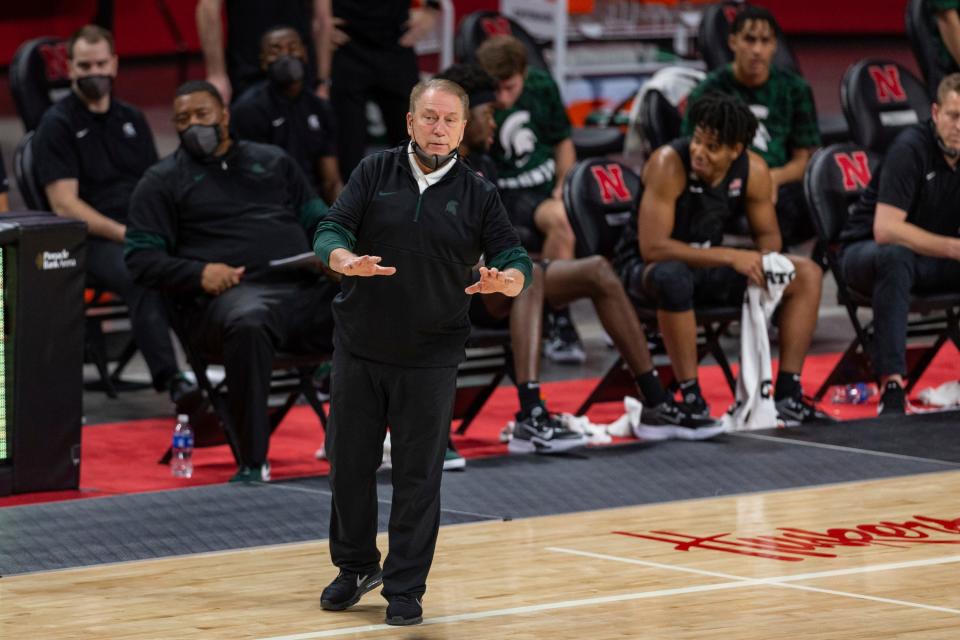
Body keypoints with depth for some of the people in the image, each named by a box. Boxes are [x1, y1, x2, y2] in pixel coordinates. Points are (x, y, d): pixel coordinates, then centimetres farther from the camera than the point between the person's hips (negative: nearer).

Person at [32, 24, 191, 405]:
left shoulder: (132, 120, 22)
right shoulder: (57, 126, 4)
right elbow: (65, 205, -5)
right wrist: (122, 233, -15)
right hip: (94, 240, -5)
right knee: (142, 277, -37)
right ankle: (170, 380, -43)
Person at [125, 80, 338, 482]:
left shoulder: (273, 162, 27)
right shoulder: (163, 181, 16)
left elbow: (317, 220, 26)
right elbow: (141, 257, 8)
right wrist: (199, 273, -11)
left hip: (306, 286, 4)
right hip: (233, 294, -4)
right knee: (247, 324, -42)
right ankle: (253, 463, -38)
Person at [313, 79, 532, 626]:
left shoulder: (477, 194, 1)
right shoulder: (376, 173, 1)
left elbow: (517, 261, -4)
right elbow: (331, 230, -7)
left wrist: (505, 279, -28)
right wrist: (347, 260, -30)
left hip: (430, 359, -1)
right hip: (359, 350, 1)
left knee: (419, 477, 1)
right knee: (350, 463, 8)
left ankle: (405, 588, 13)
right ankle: (356, 566, 28)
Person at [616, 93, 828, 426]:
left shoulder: (753, 170, -9)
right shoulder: (669, 164, -26)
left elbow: (768, 233, 6)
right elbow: (652, 247, -31)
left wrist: (764, 261, -19)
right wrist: (730, 257, -32)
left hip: (708, 263, 6)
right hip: (647, 266, -6)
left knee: (807, 274, -5)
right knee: (674, 277, -42)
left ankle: (788, 395, -6)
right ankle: (692, 398, -31)